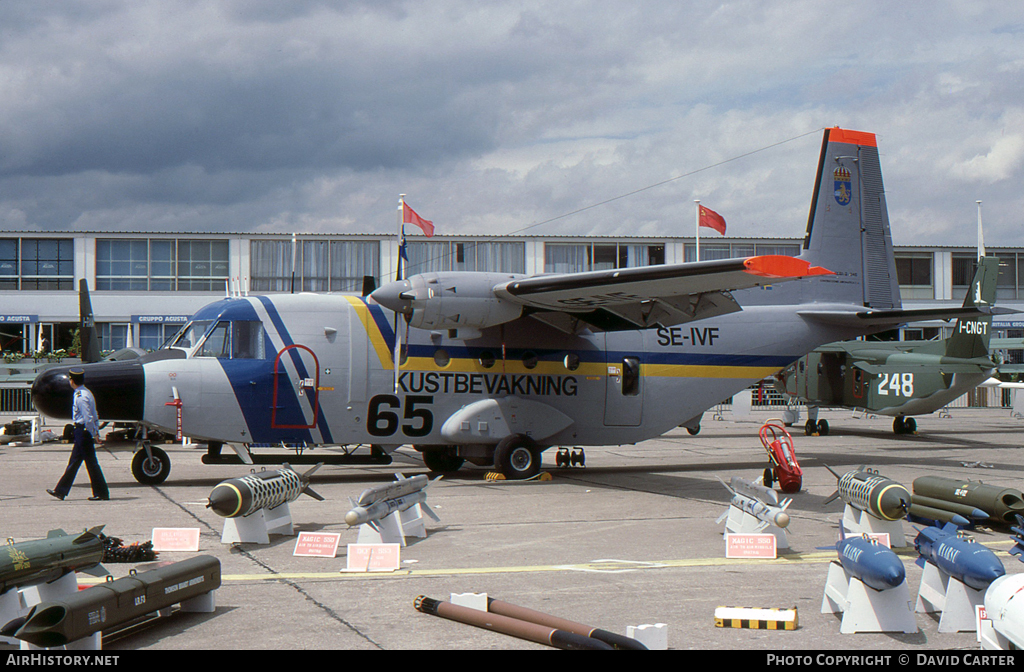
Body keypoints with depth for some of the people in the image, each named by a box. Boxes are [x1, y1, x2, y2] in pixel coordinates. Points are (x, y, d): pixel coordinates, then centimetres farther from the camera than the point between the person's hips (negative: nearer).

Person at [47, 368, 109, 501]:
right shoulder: (87, 393, 12)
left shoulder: (80, 397, -19)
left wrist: (94, 434, -15)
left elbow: (88, 418, -22)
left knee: (91, 463, -4)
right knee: (74, 461, 14)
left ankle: (101, 494, 1)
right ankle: (60, 491, 21)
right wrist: (96, 431, 15)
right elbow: (94, 416, 15)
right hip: (82, 432, 10)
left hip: (83, 430, -10)